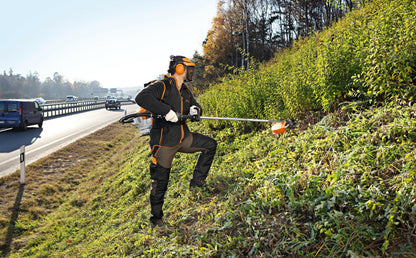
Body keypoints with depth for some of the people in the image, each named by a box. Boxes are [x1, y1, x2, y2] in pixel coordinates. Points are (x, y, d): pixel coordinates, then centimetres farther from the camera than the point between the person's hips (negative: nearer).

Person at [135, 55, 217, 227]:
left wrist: (195, 110, -7)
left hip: (183, 138, 7)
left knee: (210, 145, 5)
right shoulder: (162, 86, -15)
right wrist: (166, 111, -37)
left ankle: (197, 181, 13)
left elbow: (195, 106, 20)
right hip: (164, 142, -7)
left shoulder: (185, 91, 10)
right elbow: (141, 98, -32)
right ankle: (156, 217, 21)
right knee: (160, 182, 1)